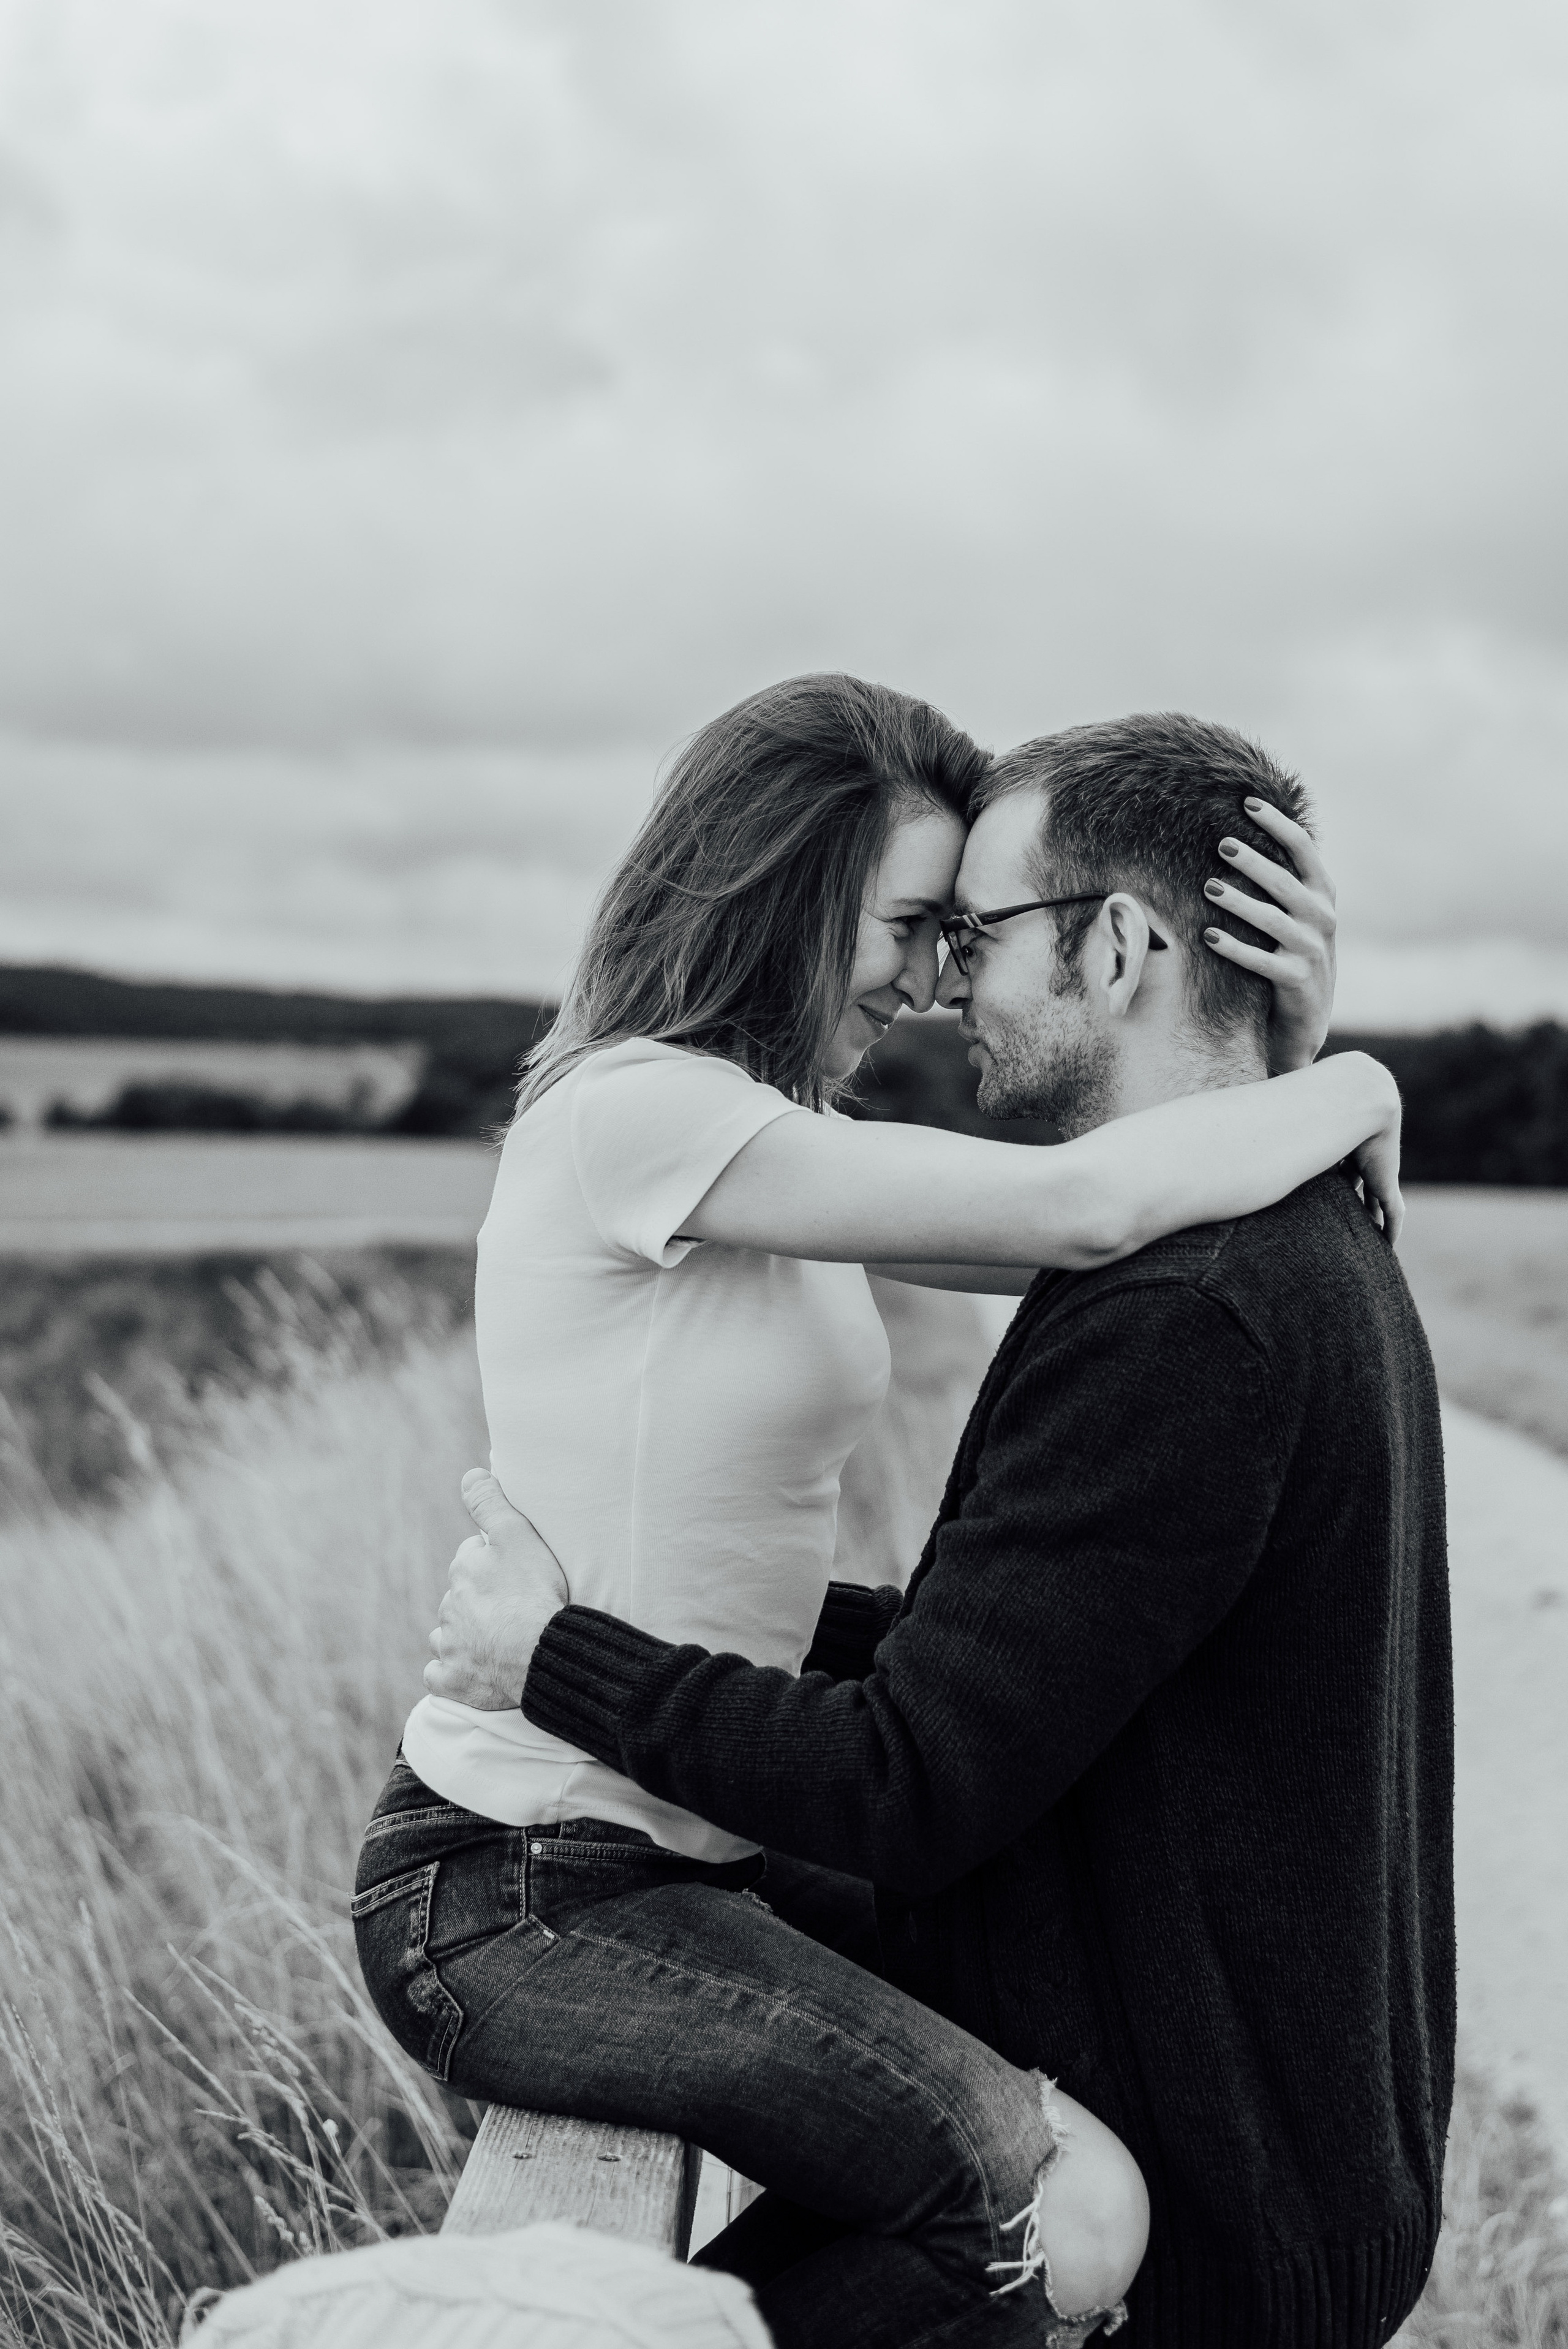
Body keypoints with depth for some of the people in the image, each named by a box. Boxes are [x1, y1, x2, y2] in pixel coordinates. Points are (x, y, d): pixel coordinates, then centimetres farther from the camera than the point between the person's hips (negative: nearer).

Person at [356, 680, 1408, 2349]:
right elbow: (1083, 1211, -25)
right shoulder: (633, 1113, -19)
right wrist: (1352, 1092, -8)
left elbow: (1085, 1261, 6)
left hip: (674, 1850, 10)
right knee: (1075, 2215, -19)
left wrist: (1287, 1043, -9)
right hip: (516, 1900, -10)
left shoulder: (775, 1130, 12)